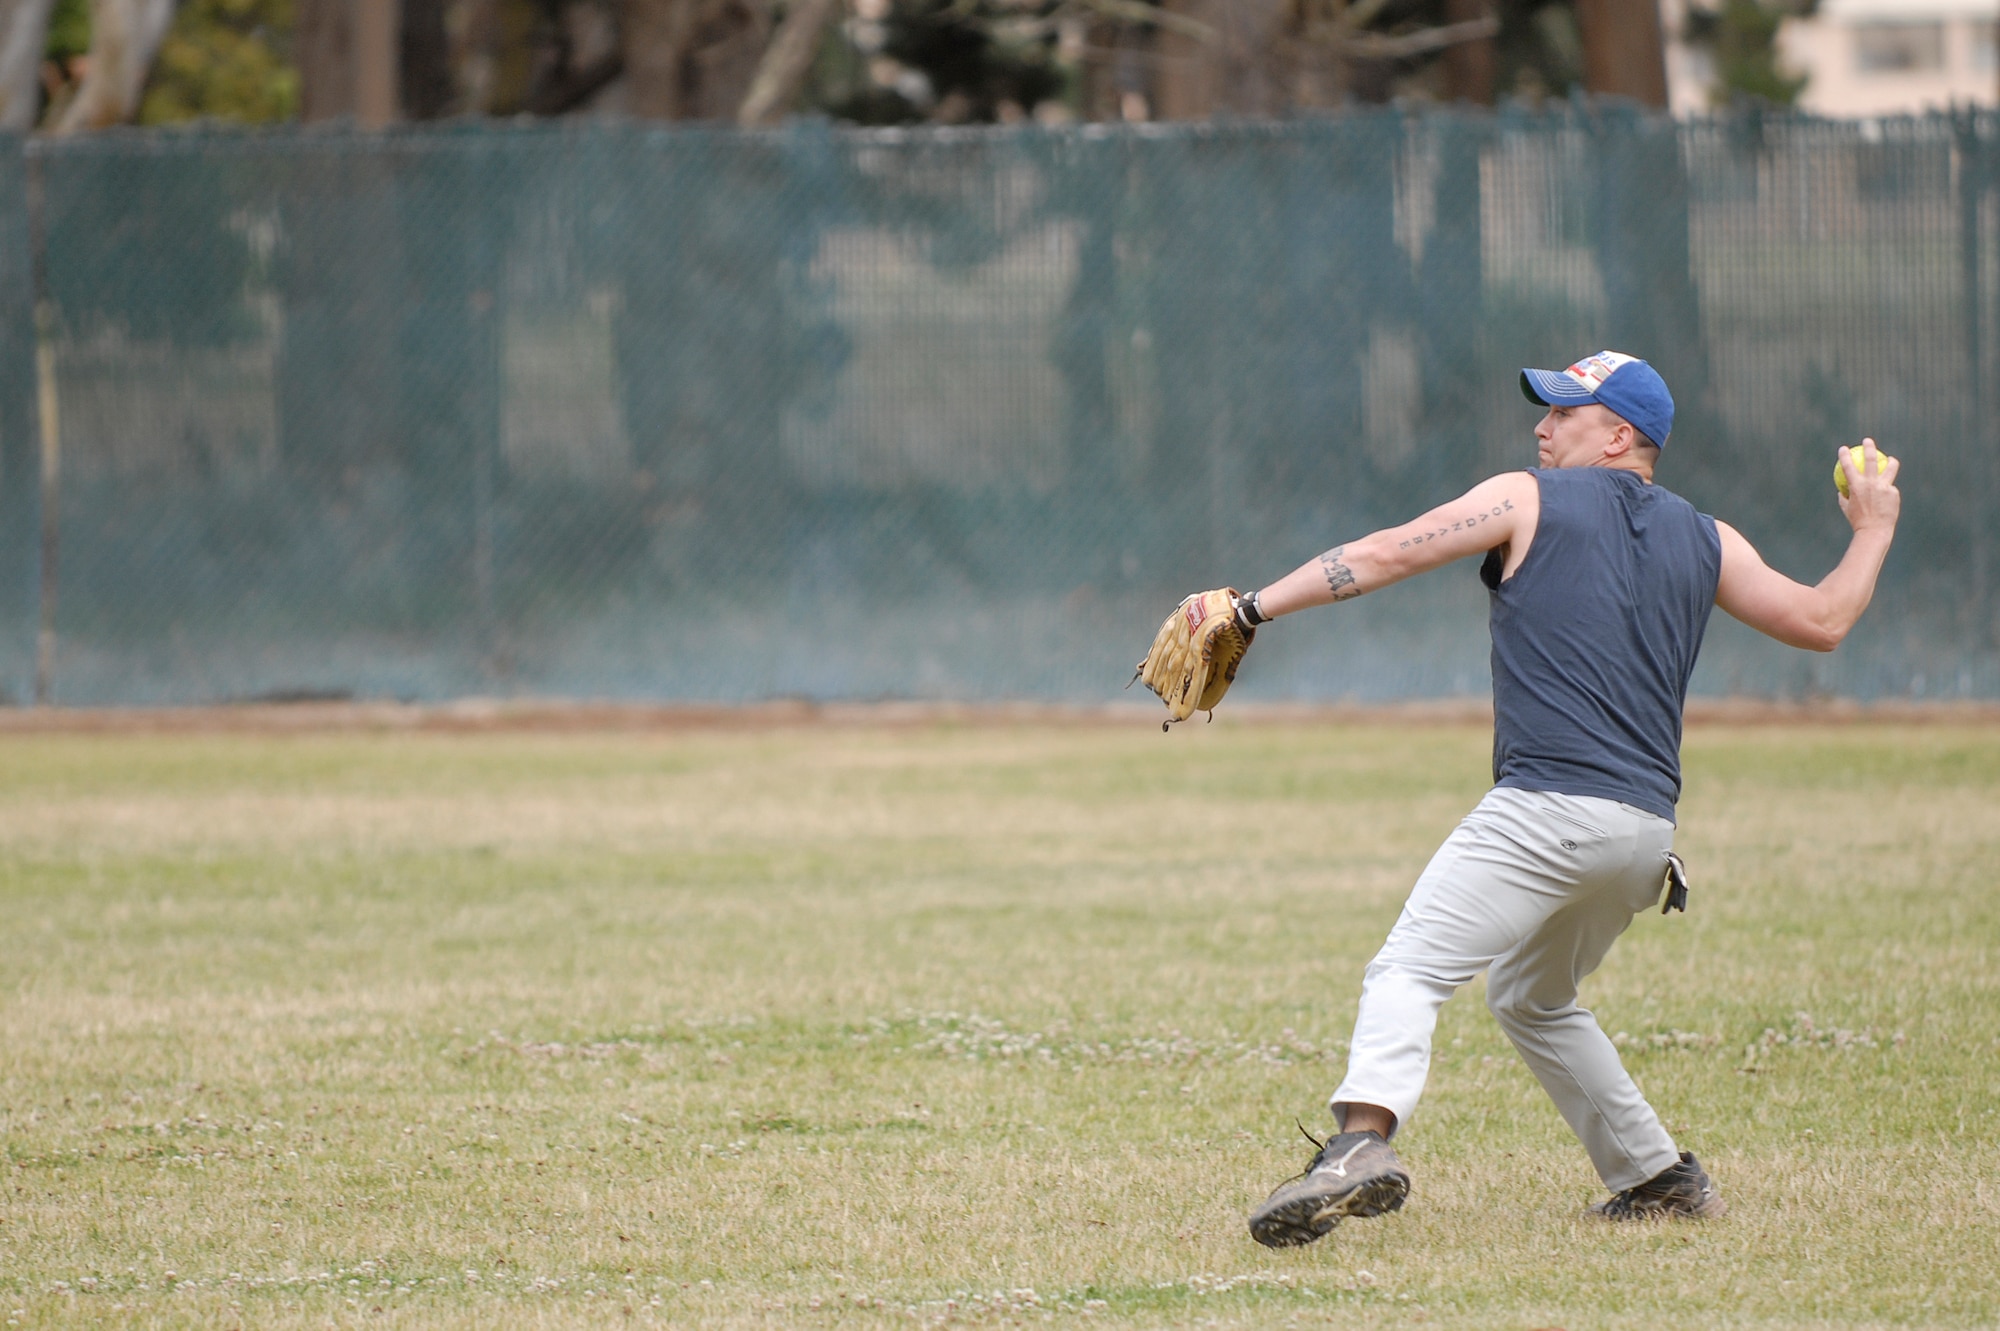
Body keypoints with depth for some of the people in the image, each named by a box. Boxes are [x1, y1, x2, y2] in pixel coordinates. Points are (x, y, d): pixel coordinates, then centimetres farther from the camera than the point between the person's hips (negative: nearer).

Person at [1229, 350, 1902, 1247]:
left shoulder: (1528, 501, 5)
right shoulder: (1705, 541, 17)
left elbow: (1386, 555, 0)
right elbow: (1821, 621, 22)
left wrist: (1256, 607, 3)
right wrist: (1873, 527, 38)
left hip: (1550, 808, -7)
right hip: (1650, 832, 7)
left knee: (1409, 970, -18)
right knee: (1531, 998, 28)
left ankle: (1363, 1138, -44)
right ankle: (1660, 1180, 26)